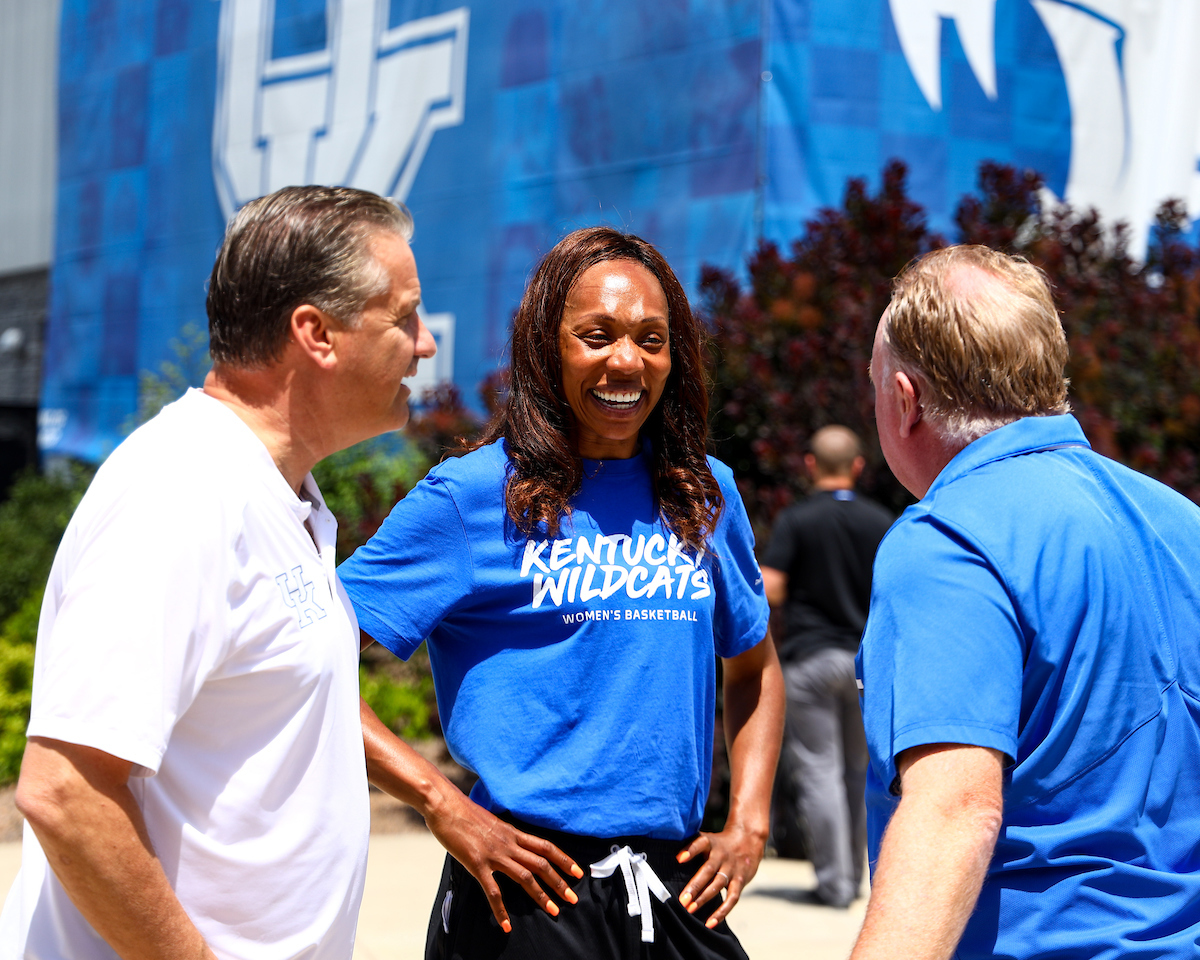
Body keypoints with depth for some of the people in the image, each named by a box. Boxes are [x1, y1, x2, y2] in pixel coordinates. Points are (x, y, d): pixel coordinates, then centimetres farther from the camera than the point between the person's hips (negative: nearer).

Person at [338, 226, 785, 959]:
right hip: (529, 896, -4)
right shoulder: (471, 497, -6)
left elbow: (755, 668, 23)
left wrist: (749, 823, 10)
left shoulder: (705, 495, 9)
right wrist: (445, 806, -15)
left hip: (677, 890, 5)